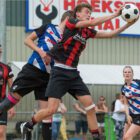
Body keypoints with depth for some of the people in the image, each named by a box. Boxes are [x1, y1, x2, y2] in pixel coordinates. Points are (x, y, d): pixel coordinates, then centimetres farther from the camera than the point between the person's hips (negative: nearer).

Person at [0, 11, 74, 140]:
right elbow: (28, 40, 2)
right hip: (32, 70, -3)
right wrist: (39, 51, -12)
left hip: (48, 76, 3)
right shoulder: (48, 28, 2)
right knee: (14, 97, -7)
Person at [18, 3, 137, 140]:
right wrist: (114, 15, -17)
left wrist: (127, 24, 0)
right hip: (60, 72, -7)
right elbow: (93, 22, -19)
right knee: (51, 109, -13)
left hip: (73, 74, 7)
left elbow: (109, 34, 12)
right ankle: (27, 126, 10)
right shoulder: (71, 22, -6)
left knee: (90, 106, -3)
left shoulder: (87, 31, 11)